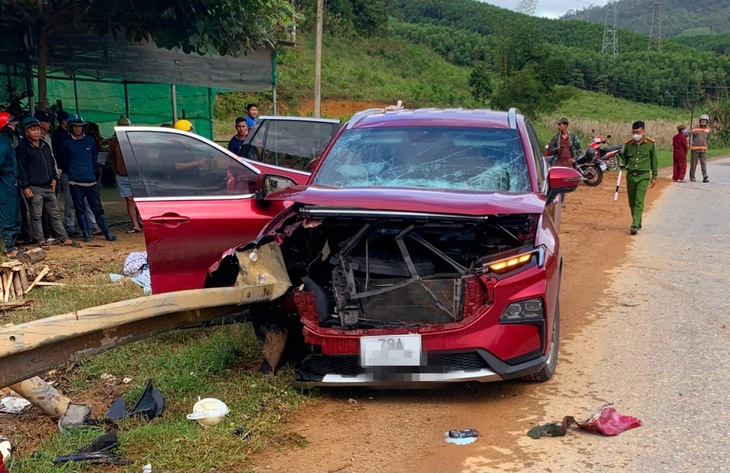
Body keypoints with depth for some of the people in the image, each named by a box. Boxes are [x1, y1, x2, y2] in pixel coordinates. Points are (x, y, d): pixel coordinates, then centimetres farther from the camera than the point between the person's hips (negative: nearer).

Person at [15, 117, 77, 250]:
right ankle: (41, 240, 7)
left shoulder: (45, 146, 16)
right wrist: (25, 186, -13)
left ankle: (64, 238, 13)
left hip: (49, 186, 6)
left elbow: (52, 163, 23)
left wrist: (54, 178, 11)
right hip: (34, 188, -6)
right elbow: (21, 168, -8)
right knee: (36, 216, 0)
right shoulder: (22, 148, -4)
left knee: (55, 214, 9)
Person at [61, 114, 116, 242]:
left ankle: (107, 233, 4)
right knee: (80, 209, 4)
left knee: (97, 208, 0)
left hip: (91, 180, 1)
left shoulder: (90, 140, 7)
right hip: (75, 182, -1)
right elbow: (64, 161, 12)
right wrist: (74, 170, 12)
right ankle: (86, 233, 12)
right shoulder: (66, 143, 1)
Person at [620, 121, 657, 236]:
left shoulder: (650, 143, -2)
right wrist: (623, 164, -2)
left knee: (639, 201, -14)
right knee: (632, 201, 10)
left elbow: (654, 160, 6)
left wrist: (654, 176, 5)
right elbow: (624, 157, 20)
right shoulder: (628, 144, 3)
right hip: (630, 175, 4)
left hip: (643, 176, -3)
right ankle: (637, 222, 28)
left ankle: (635, 225, -19)